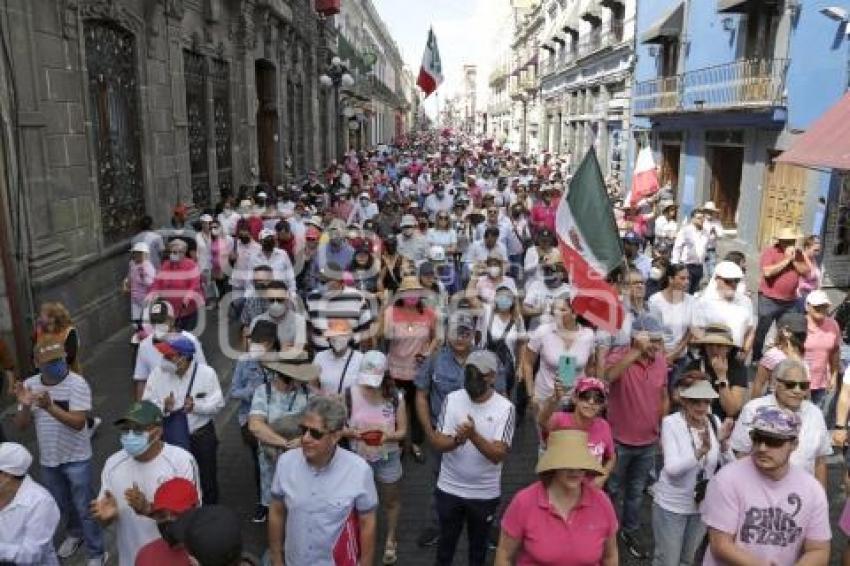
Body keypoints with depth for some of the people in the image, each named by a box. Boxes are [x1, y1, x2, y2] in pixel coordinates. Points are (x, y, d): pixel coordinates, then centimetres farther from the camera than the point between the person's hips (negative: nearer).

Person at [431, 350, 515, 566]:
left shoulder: (504, 408, -16)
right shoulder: (452, 399, -10)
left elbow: (498, 455, -21)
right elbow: (438, 442, -11)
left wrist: (474, 435, -37)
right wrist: (457, 440, -32)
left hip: (485, 493, -1)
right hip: (449, 488, 1)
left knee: (478, 543, 22)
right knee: (446, 540, 21)